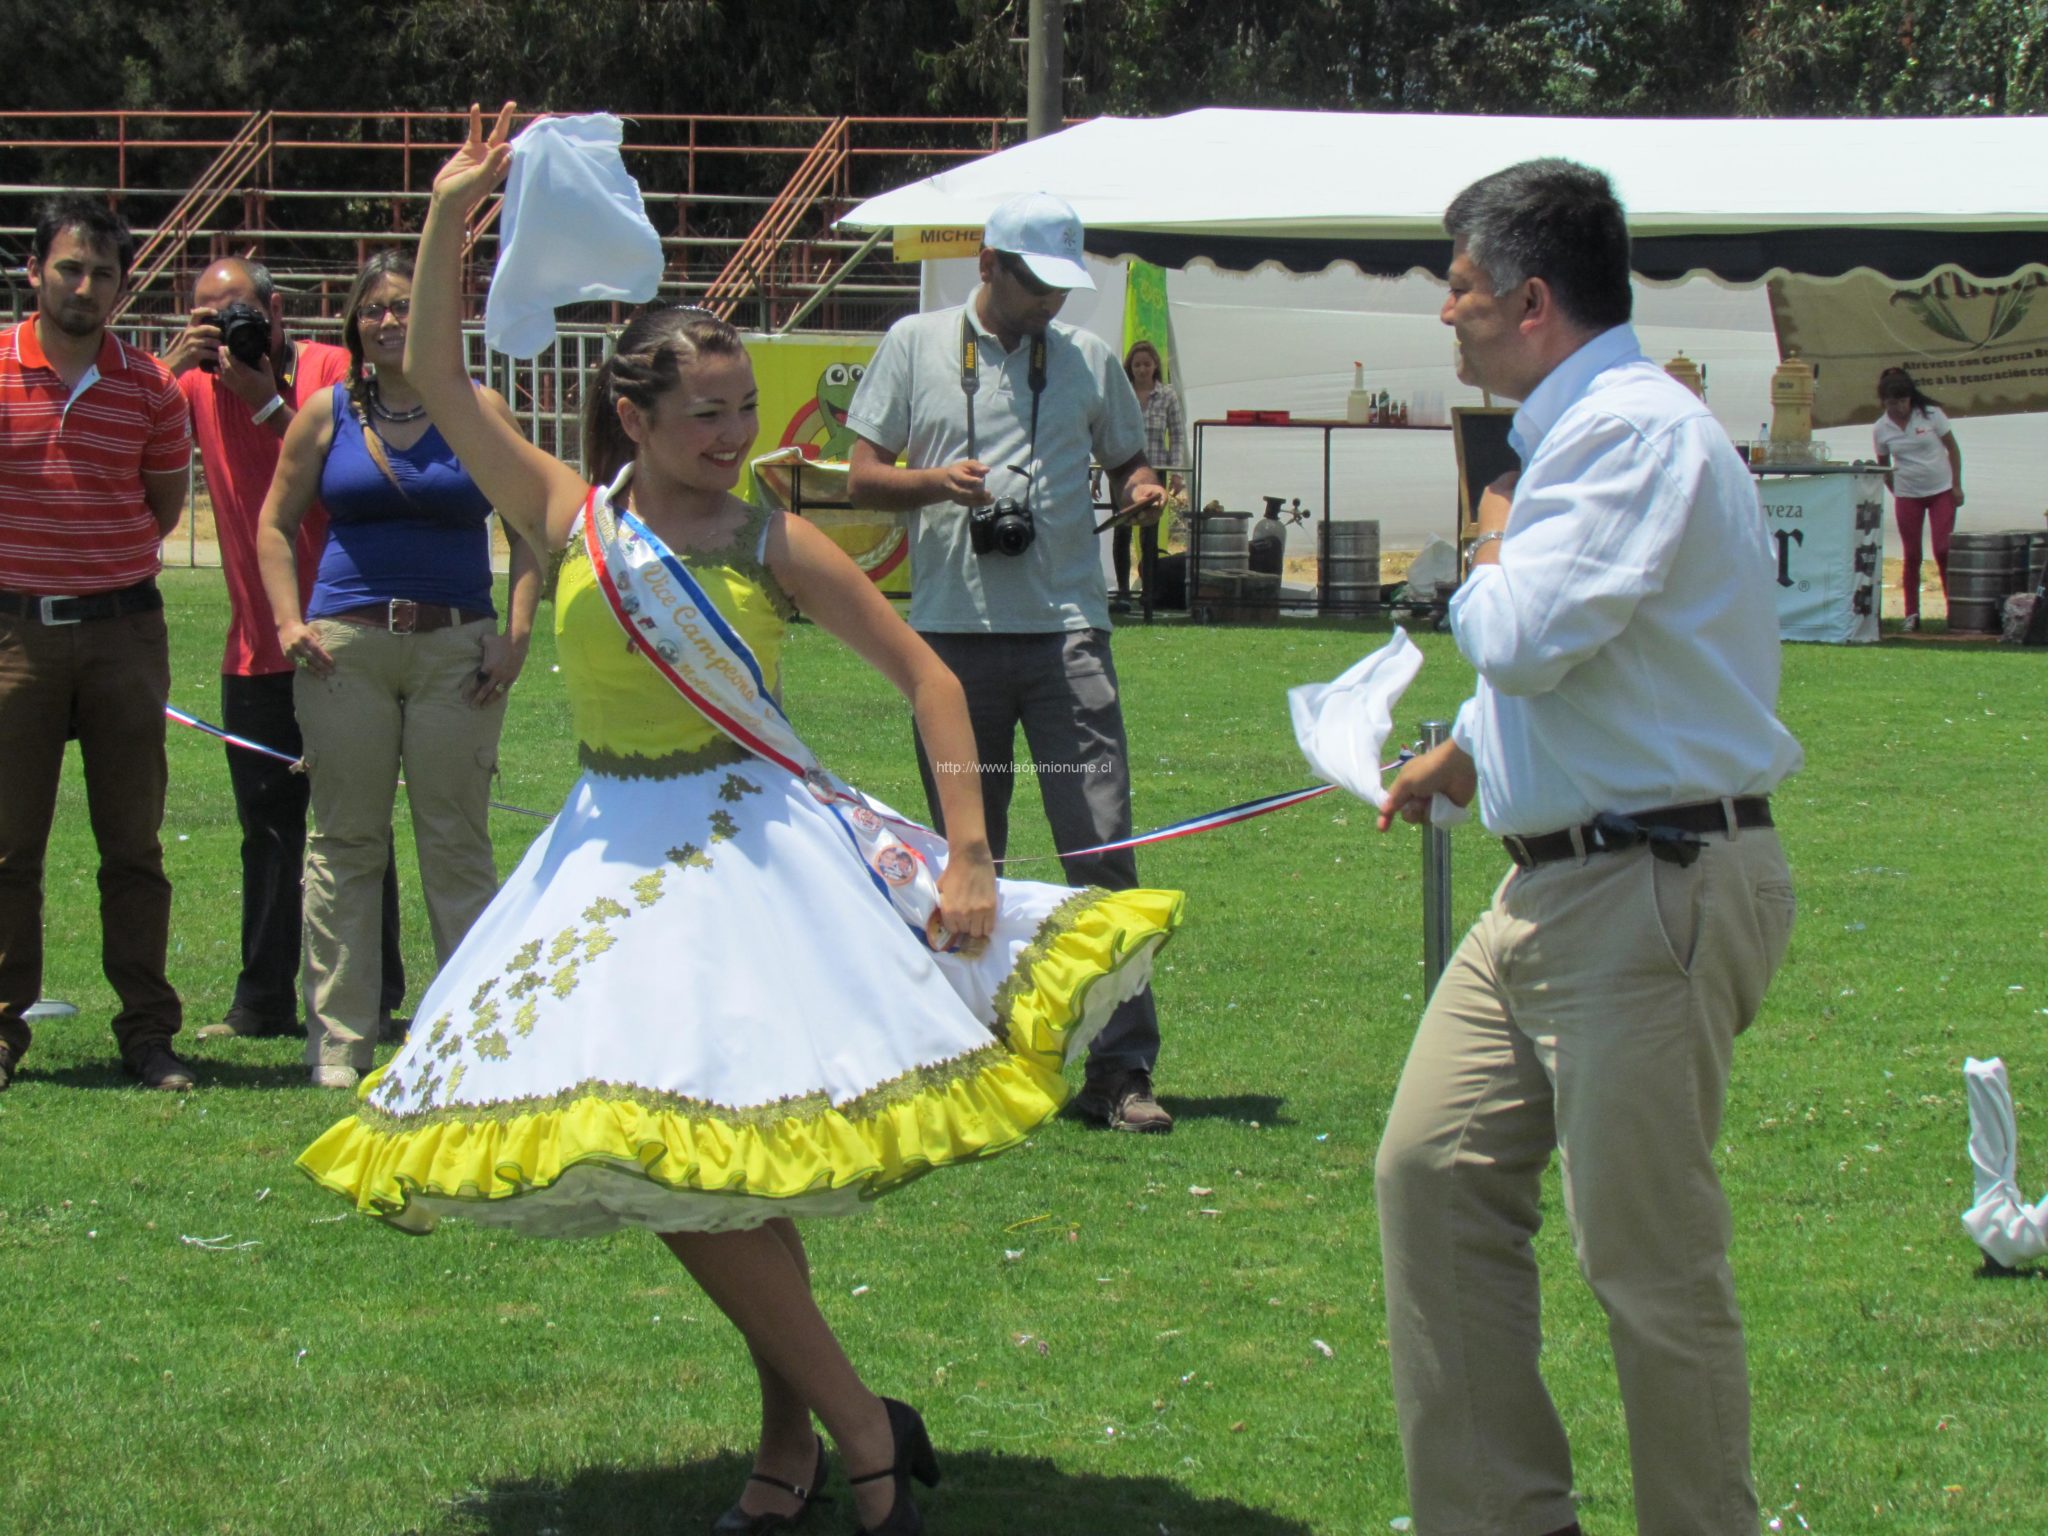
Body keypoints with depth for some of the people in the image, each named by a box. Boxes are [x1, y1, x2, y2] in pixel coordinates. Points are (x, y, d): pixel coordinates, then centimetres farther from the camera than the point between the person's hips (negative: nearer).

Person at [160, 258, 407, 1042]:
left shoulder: (329, 372, -6)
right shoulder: (198, 382, 8)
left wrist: (267, 401, -18)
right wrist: (168, 370, -12)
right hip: (254, 646, 5)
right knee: (267, 828, 8)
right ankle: (264, 1001, 12)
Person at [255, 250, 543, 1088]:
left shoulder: (480, 411, 4)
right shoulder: (327, 414, 7)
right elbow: (276, 525, 13)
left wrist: (516, 632, -5)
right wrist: (290, 622, 2)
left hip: (458, 645, -1)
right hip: (346, 644, 1)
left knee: (457, 843, 0)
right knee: (345, 841, 2)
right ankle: (339, 1039, 7)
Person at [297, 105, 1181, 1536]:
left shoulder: (775, 542, -5)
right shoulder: (573, 517, 0)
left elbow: (929, 677, -3)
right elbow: (438, 379, -2)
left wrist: (969, 854, -11)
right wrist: (450, 220, -12)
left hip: (756, 843, -3)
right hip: (616, 855, 3)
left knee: (727, 1149, -13)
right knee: (687, 1163, 6)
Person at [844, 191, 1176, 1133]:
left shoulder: (1087, 358, 13)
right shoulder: (917, 345, 9)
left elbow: (1125, 459, 22)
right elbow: (863, 478, 7)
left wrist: (1141, 491, -2)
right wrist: (936, 481, -14)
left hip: (1066, 629, 0)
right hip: (954, 631, 0)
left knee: (1101, 849, -9)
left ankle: (1121, 1070, -8)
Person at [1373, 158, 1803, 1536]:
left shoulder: (1637, 428, -16)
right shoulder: (1583, 430, 17)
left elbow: (1528, 637, -25)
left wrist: (1491, 563, -3)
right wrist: (1454, 760, 46)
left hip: (1654, 892, -11)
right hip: (1556, 887, 11)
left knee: (1646, 1250, -5)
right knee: (1435, 1173, 9)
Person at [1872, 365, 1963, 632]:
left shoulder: (1930, 414, -8)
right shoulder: (1881, 429, -3)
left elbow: (1952, 448, -1)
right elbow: (1883, 465, 9)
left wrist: (1956, 485, -4)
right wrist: (1895, 490, 0)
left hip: (1941, 490, -2)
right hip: (1907, 495, 2)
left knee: (1943, 550, -9)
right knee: (1911, 555, 2)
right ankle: (1912, 614, 7)